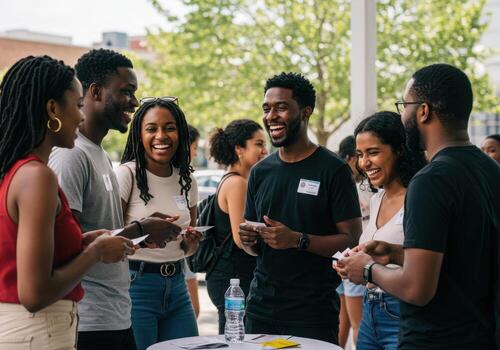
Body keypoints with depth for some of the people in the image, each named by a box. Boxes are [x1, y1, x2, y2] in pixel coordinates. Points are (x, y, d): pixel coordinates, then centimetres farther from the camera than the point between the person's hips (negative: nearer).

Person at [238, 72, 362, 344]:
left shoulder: (333, 169, -7)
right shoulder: (260, 171, 10)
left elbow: (352, 239, -12)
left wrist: (298, 240, -23)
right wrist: (249, 241, -4)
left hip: (313, 311, -5)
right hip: (261, 305, 5)